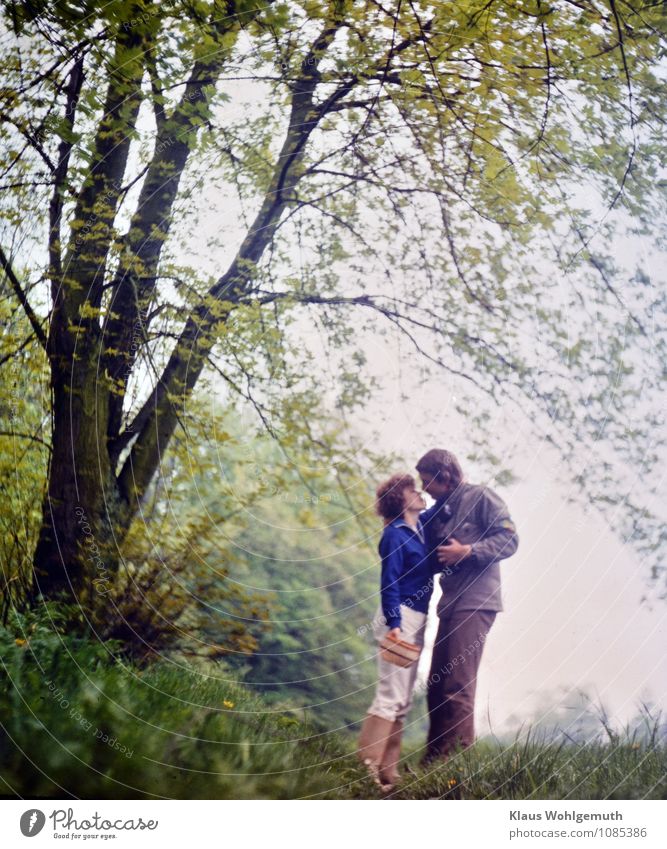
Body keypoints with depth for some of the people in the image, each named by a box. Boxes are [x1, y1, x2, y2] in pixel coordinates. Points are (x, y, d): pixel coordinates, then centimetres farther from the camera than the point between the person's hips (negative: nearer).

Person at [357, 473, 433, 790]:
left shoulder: (418, 529, 12)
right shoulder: (395, 534, -10)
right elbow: (389, 584, -16)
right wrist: (395, 625, -24)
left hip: (415, 621, 9)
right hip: (399, 620, -9)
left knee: (402, 702, 9)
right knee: (391, 697, -12)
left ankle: (386, 770, 13)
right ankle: (367, 768, -9)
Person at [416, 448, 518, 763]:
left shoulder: (481, 497, -2)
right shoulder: (440, 510, 20)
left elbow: (508, 540, -10)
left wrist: (466, 551, -18)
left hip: (475, 603, -9)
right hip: (450, 604, 9)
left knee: (457, 685, -13)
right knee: (437, 684, 8)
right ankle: (435, 758, 13)